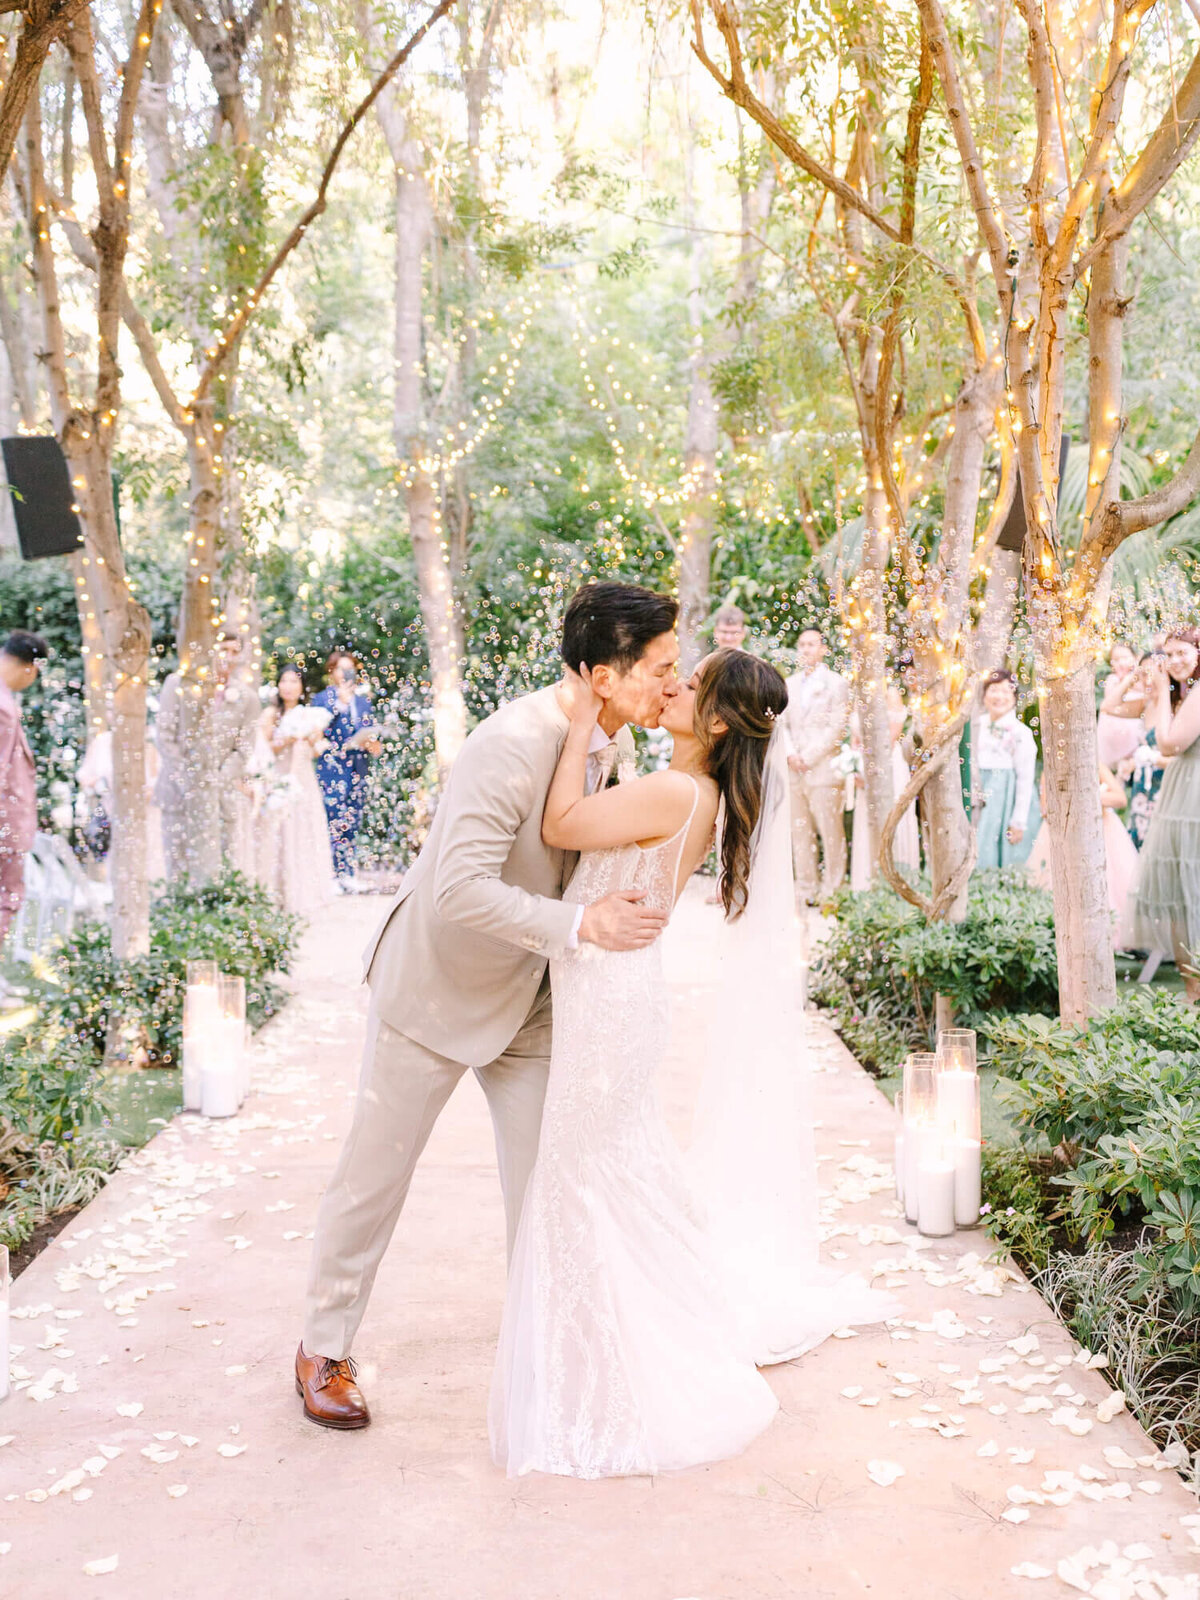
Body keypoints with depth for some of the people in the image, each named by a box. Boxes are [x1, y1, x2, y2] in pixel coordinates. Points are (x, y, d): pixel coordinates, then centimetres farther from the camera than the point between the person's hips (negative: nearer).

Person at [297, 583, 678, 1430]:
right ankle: (324, 1351, 28)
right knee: (374, 1176, 9)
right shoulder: (514, 742, -31)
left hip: (530, 998, 6)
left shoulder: (619, 746, -5)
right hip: (438, 984, -6)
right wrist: (581, 924, -34)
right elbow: (460, 891, -37)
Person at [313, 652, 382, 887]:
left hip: (357, 770, 5)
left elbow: (369, 734, 19)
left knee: (352, 824, 3)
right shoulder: (321, 699, 4)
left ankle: (348, 874, 7)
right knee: (333, 822, -11)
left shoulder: (362, 702, 17)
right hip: (331, 769, -5)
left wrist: (373, 745, -3)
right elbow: (321, 729, -11)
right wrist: (340, 702, -14)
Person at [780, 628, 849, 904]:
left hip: (823, 769, -5)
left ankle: (832, 890, 1)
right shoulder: (789, 684, 17)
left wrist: (807, 757, -11)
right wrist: (790, 755, -3)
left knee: (830, 833, -5)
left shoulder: (836, 683, 1)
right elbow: (781, 724, 14)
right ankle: (805, 890, 12)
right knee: (800, 833, 6)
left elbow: (836, 728, -6)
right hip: (794, 772, 5)